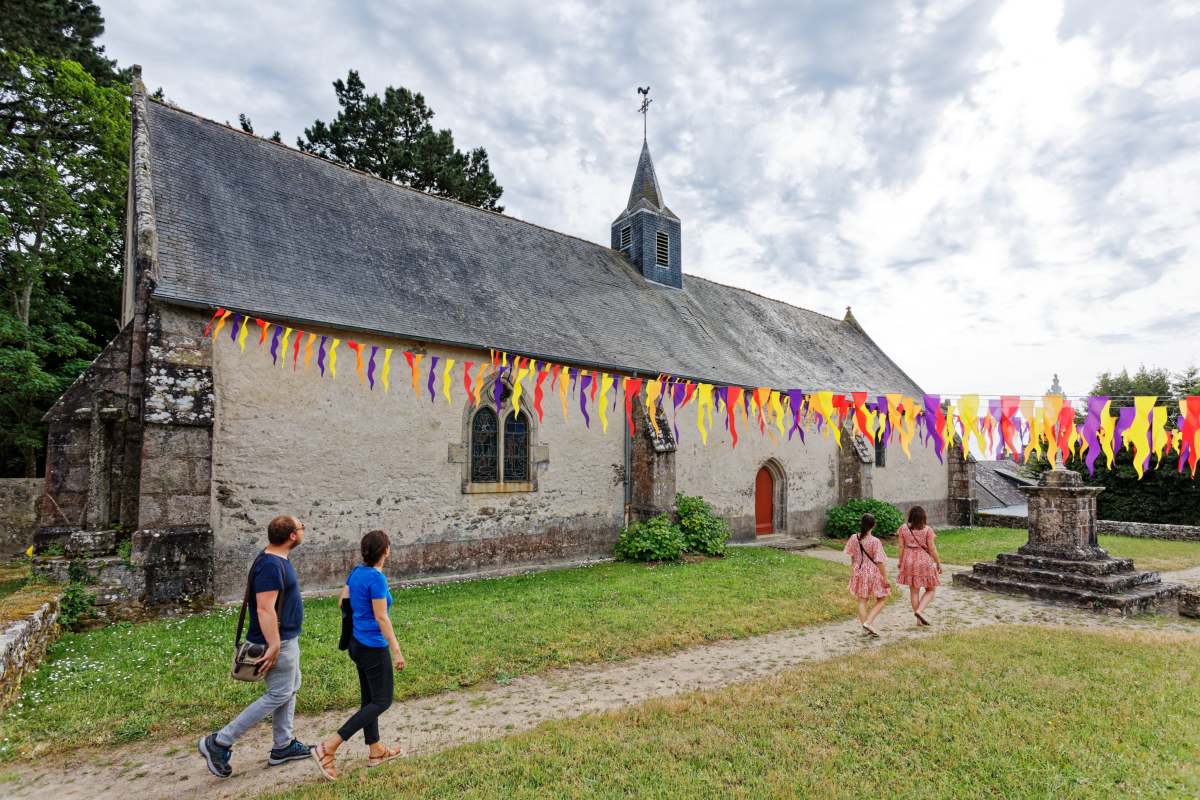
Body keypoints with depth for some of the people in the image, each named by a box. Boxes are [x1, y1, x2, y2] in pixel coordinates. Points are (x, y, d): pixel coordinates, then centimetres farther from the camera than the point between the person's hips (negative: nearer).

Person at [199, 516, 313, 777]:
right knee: (278, 695, -1)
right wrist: (274, 646, -27)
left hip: (286, 638, 11)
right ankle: (220, 743, 7)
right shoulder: (270, 566, -26)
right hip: (278, 641, -11)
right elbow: (265, 610, -29)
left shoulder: (276, 558, 7)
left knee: (290, 688, 17)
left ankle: (283, 746, 28)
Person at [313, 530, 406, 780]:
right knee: (381, 702, 3)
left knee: (369, 699, 18)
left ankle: (376, 751, 29)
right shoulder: (377, 578, -23)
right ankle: (329, 746, -1)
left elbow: (343, 602, 12)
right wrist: (396, 651, -16)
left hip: (357, 644, 9)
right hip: (374, 648, -9)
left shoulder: (357, 571, 2)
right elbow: (381, 618, -21)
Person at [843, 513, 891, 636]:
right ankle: (868, 622, 0)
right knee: (882, 599, 13)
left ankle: (865, 628, 19)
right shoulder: (875, 541, -20)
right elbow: (879, 562, -16)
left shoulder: (854, 538, -5)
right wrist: (885, 578, -6)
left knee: (862, 600, 14)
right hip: (873, 573, -5)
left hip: (858, 572, 5)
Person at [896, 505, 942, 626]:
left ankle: (919, 620, 17)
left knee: (914, 591, 11)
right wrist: (938, 563, 5)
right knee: (931, 589, 13)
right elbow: (932, 549, -7)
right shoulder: (927, 530, -10)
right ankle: (920, 610, -8)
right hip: (924, 561, -3)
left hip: (909, 561, 3)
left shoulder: (903, 528, -2)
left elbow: (901, 547, 2)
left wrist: (901, 562, 14)